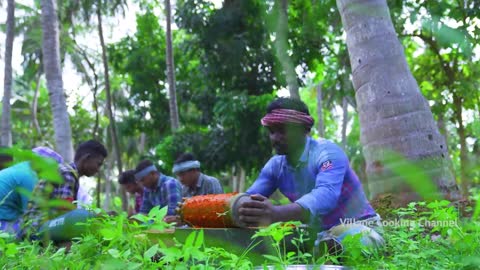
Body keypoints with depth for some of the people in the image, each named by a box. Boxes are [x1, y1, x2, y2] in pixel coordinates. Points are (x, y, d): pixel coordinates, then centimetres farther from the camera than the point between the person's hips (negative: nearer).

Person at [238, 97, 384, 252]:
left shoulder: (327, 153, -22)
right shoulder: (275, 165, -1)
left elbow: (325, 196, -41)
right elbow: (249, 198, -7)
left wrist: (276, 214, -60)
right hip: (319, 233, 6)